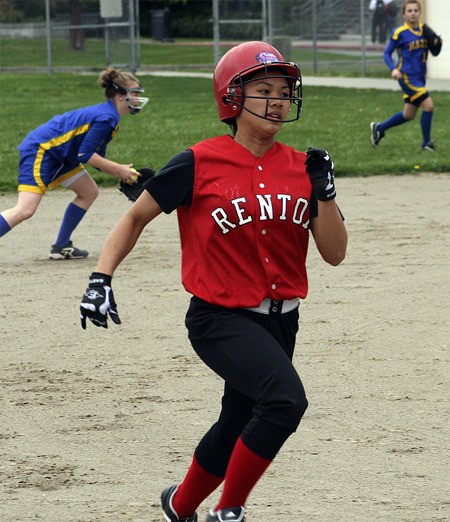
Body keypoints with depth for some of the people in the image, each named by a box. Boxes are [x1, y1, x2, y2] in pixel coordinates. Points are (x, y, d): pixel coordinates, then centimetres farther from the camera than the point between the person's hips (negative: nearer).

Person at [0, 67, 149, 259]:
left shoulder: (107, 115, 14)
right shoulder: (106, 118, -17)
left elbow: (96, 159, 16)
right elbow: (85, 155, -20)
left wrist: (122, 173, 3)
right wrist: (119, 169, -13)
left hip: (58, 155, 11)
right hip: (39, 150, -11)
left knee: (89, 192, 16)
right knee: (25, 210, -21)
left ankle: (61, 247, 18)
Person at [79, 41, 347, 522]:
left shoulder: (301, 167, 3)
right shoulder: (200, 164, -10)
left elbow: (334, 253, 3)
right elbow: (135, 217, 0)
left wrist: (324, 191, -11)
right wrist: (100, 279, -11)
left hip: (279, 321, 6)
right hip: (221, 319, -6)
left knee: (238, 430, 18)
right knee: (285, 399, -29)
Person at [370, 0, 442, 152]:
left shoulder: (424, 30, 5)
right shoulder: (399, 33, -10)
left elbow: (435, 53, 10)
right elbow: (387, 53, -4)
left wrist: (437, 43, -12)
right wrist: (393, 69, -21)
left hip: (420, 77, 7)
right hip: (407, 76, -7)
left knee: (409, 115, 15)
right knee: (428, 105, -16)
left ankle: (379, 128, 33)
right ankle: (426, 142, -1)